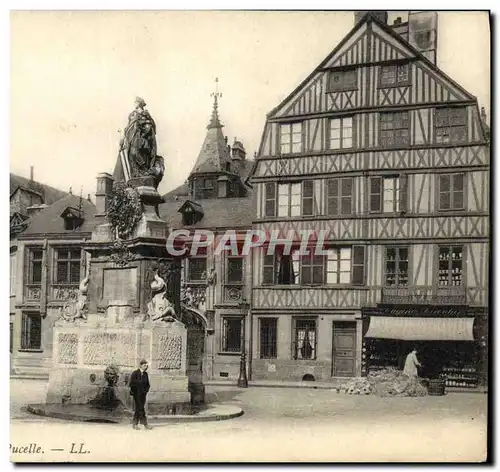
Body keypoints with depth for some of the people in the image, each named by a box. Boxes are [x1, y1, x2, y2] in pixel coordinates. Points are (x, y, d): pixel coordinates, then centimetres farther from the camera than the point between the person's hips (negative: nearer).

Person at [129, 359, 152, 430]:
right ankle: (145, 424, -8)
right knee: (140, 409, -8)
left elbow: (147, 384, 18)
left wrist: (146, 390, 2)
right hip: (137, 394, -6)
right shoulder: (135, 373, -7)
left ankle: (135, 424, 14)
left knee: (138, 409, 8)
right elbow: (131, 383, -11)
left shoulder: (145, 374, 10)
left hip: (143, 394, 6)